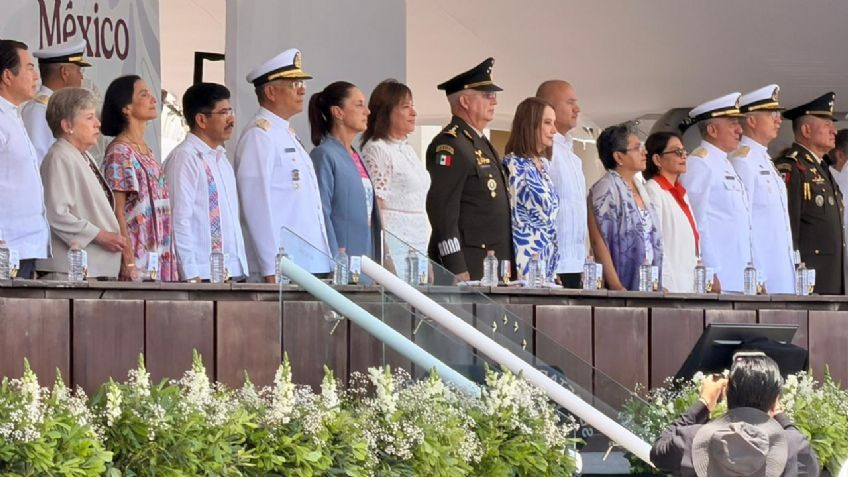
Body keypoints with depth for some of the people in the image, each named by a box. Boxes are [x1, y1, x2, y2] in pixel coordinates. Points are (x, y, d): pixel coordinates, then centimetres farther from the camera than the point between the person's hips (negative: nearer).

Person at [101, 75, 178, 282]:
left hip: (160, 255, 8)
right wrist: (128, 260, -17)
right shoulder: (119, 152, -8)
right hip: (138, 255, -8)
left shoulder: (146, 151, 17)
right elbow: (117, 212, -12)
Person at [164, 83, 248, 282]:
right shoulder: (184, 157, -9)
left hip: (232, 273, 8)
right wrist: (192, 276, -18)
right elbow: (179, 220, -14)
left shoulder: (220, 158, 19)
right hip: (202, 275, -8)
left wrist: (240, 268, 15)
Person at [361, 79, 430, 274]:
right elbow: (376, 207, -12)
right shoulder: (376, 150, -8)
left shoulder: (407, 149, 18)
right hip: (394, 241, -8)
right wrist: (383, 255, -16)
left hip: (418, 243, 8)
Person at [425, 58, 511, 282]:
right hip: (468, 267, -9)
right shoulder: (450, 145, -11)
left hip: (490, 265, 9)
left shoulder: (481, 144, 21)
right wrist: (456, 269, -22)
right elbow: (441, 209, -18)